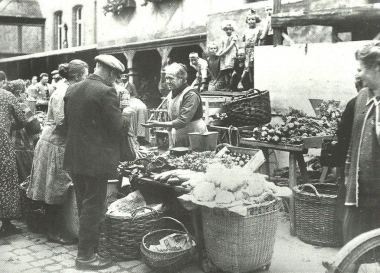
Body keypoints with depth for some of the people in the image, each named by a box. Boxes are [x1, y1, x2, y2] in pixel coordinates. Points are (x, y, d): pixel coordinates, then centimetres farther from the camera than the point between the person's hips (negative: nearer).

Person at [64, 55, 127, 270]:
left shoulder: (72, 90, 7)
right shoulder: (106, 92, -17)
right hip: (96, 159, -8)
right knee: (93, 209, 3)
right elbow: (118, 127, -16)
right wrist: (125, 117, 4)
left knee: (84, 207, 19)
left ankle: (87, 247, 32)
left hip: (75, 157, 8)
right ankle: (86, 256, 12)